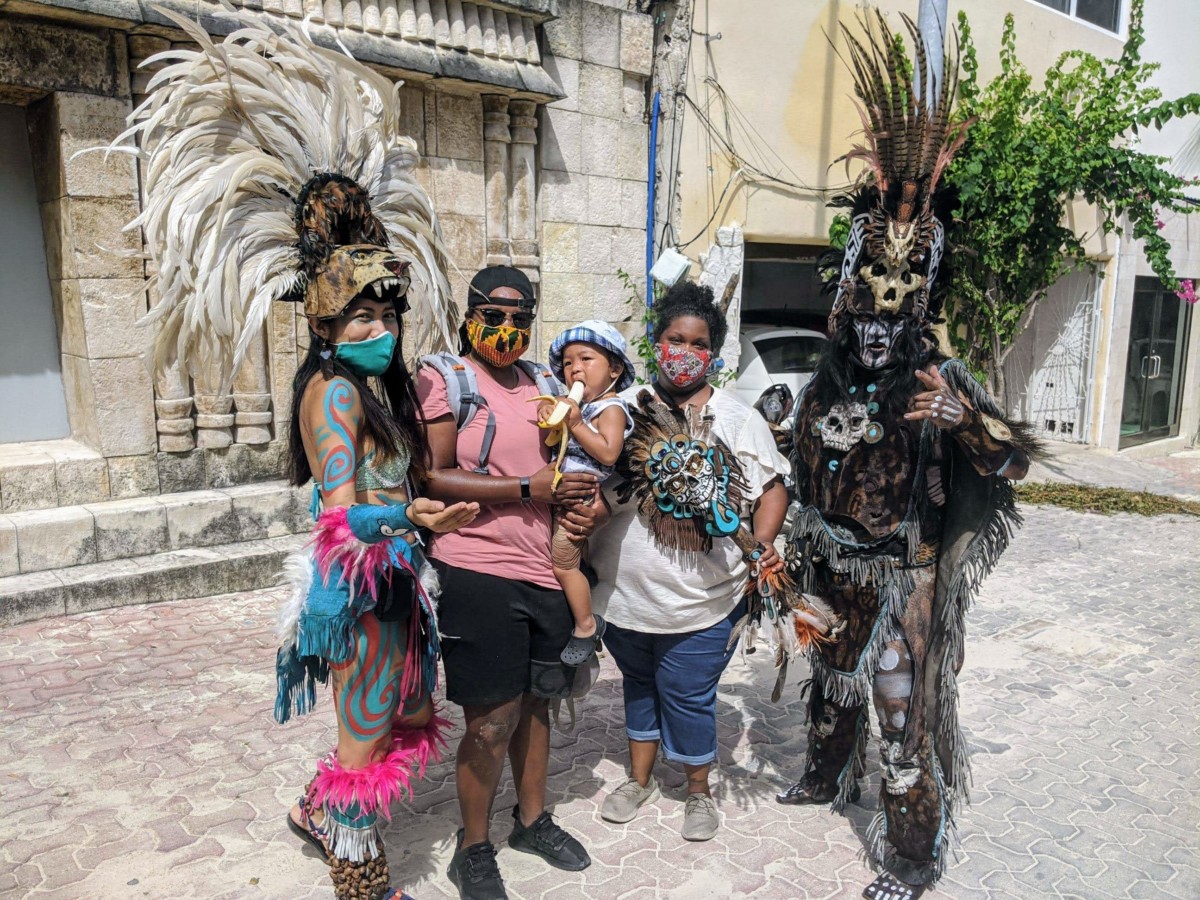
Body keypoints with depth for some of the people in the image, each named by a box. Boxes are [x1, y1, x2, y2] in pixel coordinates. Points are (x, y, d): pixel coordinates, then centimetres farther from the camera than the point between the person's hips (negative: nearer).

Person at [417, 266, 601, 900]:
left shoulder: (542, 383, 14)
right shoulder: (442, 379, -5)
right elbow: (434, 477, -15)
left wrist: (584, 504, 2)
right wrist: (528, 488, -17)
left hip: (547, 570, 6)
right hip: (477, 572, -6)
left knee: (536, 699, 19)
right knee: (492, 720, 2)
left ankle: (532, 819, 40)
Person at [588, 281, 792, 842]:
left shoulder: (736, 418, -4)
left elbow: (771, 488, -4)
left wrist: (762, 543, -21)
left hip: (698, 601, -3)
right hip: (624, 591, 4)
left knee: (689, 697, 9)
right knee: (638, 685, 21)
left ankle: (699, 791, 35)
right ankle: (640, 779, 43)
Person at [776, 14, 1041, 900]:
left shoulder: (941, 380, -14)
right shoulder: (829, 383, 1)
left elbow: (1014, 459, -23)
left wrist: (960, 414, -40)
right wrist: (795, 553, 11)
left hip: (903, 577, -5)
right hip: (834, 565, 5)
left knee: (902, 702, 2)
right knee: (833, 678, 22)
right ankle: (828, 777, 48)